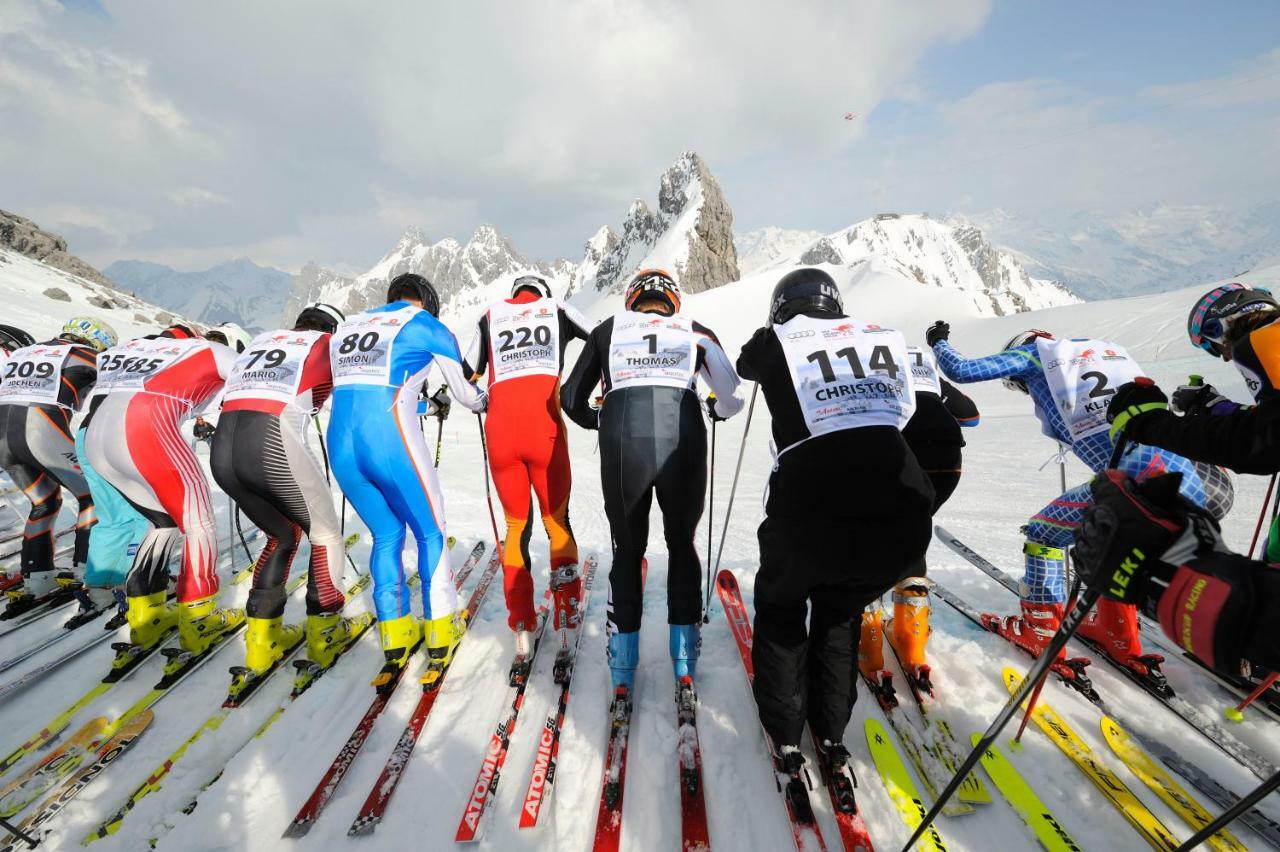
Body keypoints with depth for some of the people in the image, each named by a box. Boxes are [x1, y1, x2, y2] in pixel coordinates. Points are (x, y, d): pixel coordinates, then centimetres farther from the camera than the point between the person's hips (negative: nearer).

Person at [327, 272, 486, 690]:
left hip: (341, 445, 6)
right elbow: (467, 391, 15)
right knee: (431, 534, 14)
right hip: (392, 441, -5)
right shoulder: (427, 326, 7)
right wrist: (483, 401, 40)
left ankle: (395, 639, 25)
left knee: (386, 535, 21)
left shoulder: (346, 326, 22)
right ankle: (440, 635, 21)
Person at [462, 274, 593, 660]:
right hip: (544, 429, -1)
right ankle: (566, 620, 11)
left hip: (500, 430, 2)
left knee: (516, 526, 15)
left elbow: (466, 374, 21)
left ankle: (522, 628, 12)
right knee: (557, 520, 14)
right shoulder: (557, 309, 17)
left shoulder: (491, 315, 20)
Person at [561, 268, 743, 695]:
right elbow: (732, 399, 15)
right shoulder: (696, 332, 21)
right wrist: (714, 410, 38)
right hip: (682, 439, 0)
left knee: (628, 549, 21)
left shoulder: (608, 329, 22)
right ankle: (684, 658, 27)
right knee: (682, 544, 23)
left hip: (622, 441, 0)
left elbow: (572, 399, 22)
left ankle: (622, 666, 24)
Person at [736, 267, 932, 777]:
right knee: (840, 612, 32)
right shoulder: (884, 337, 15)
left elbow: (746, 365, 31)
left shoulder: (779, 342, 9)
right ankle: (832, 735, 36)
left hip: (812, 510, -3)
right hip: (903, 523, 3)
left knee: (780, 605, 29)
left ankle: (785, 737, 31)